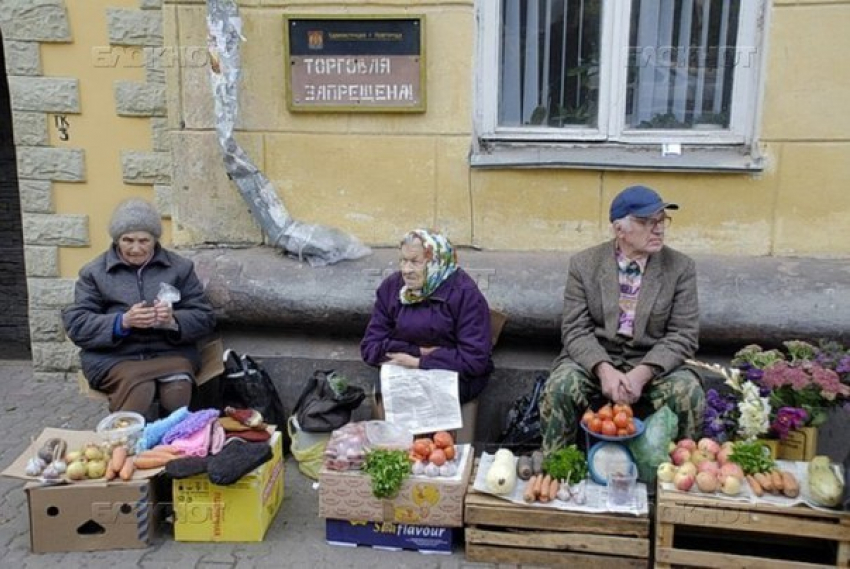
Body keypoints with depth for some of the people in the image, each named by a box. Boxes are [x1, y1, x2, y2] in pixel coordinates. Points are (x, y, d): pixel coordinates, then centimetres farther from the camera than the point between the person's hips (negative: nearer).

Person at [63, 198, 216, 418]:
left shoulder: (180, 267, 11)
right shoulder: (94, 272, 9)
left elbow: (205, 318, 7)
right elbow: (75, 324, 0)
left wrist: (173, 322, -15)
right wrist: (122, 322, -16)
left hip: (169, 352, 1)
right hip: (113, 358, -1)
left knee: (179, 387, -32)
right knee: (137, 387, -34)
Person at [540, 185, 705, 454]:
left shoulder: (681, 267, -3)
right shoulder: (584, 264, -2)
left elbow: (683, 335, -7)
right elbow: (576, 330, -6)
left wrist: (642, 374, -23)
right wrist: (604, 369, -25)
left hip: (655, 362, 0)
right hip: (594, 359, 0)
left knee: (689, 394, -28)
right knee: (559, 388, -28)